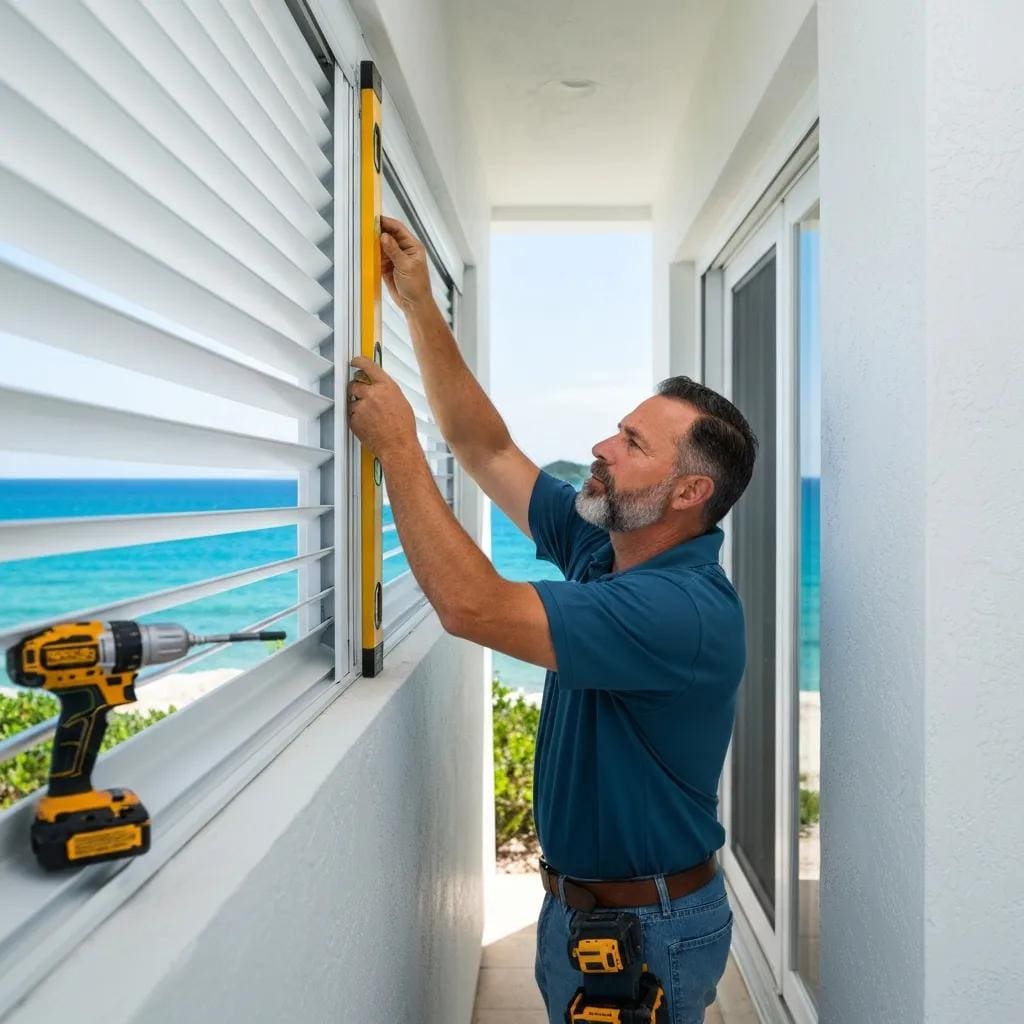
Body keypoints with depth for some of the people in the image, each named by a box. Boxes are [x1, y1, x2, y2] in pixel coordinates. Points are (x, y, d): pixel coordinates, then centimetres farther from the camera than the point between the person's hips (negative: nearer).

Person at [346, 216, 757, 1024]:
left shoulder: (688, 611, -31)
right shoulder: (602, 547, -4)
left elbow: (473, 606, -36)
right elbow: (489, 451, 2)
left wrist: (397, 444, -27)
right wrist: (420, 306, -3)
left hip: (649, 930, -7)